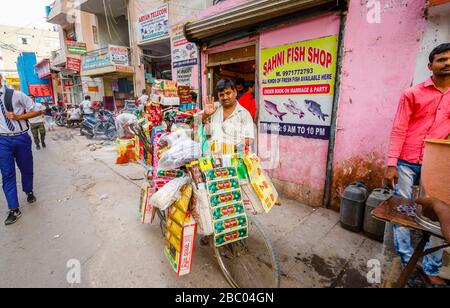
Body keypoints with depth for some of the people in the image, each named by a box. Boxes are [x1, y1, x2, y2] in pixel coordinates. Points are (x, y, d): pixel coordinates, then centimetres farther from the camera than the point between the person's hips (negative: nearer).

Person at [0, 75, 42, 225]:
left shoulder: (15, 95, -6)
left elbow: (38, 111, -4)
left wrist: (18, 117, -14)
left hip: (21, 138, -2)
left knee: (26, 168, 13)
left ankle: (29, 192, 41)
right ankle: (14, 209, 8)